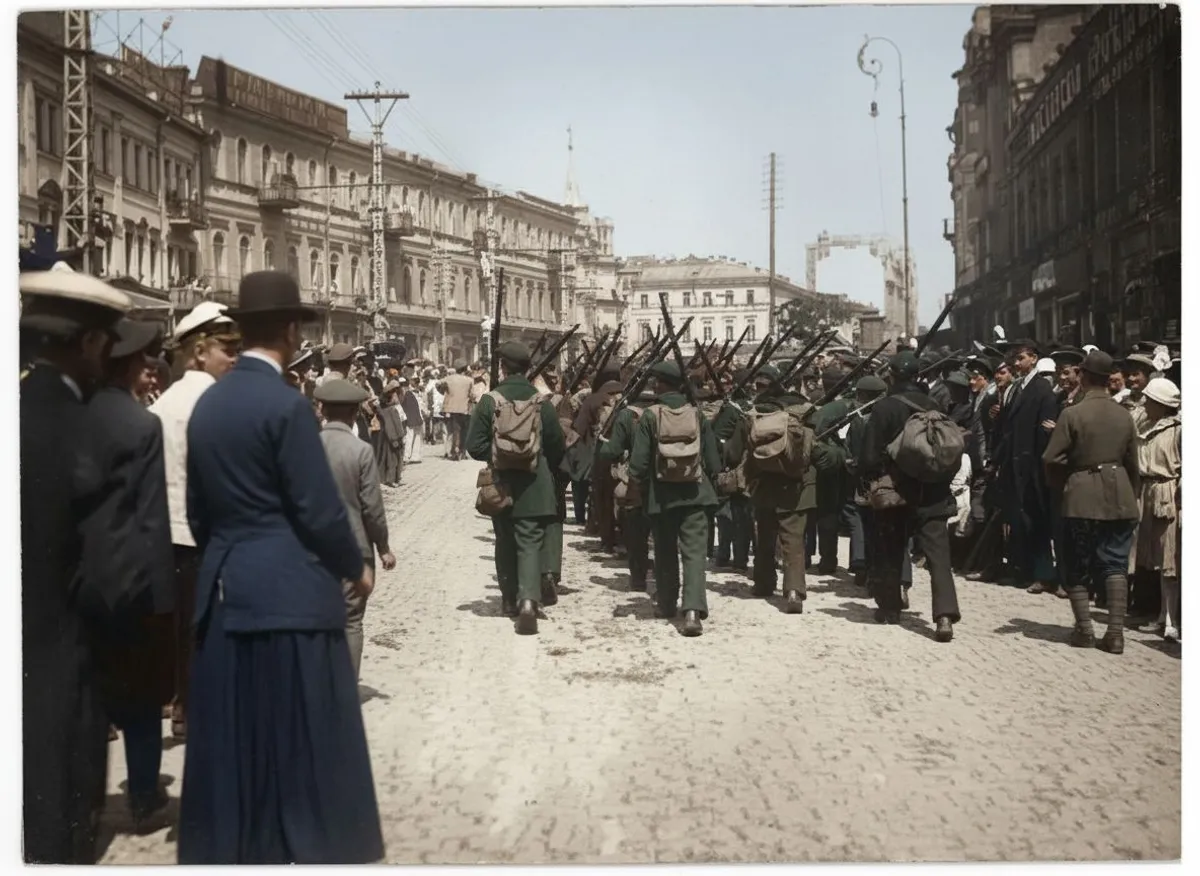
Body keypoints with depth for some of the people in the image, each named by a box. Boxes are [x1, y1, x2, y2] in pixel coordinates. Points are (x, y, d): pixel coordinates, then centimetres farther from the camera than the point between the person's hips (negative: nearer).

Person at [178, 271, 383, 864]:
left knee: (233, 744, 14)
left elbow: (197, 509, 13)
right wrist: (355, 568, 1)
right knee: (303, 744, 3)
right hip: (289, 592, -7)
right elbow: (319, 510, -14)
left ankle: (229, 850, 24)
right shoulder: (285, 404, -14)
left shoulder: (207, 403, 8)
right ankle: (313, 848, 11)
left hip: (224, 592, 7)